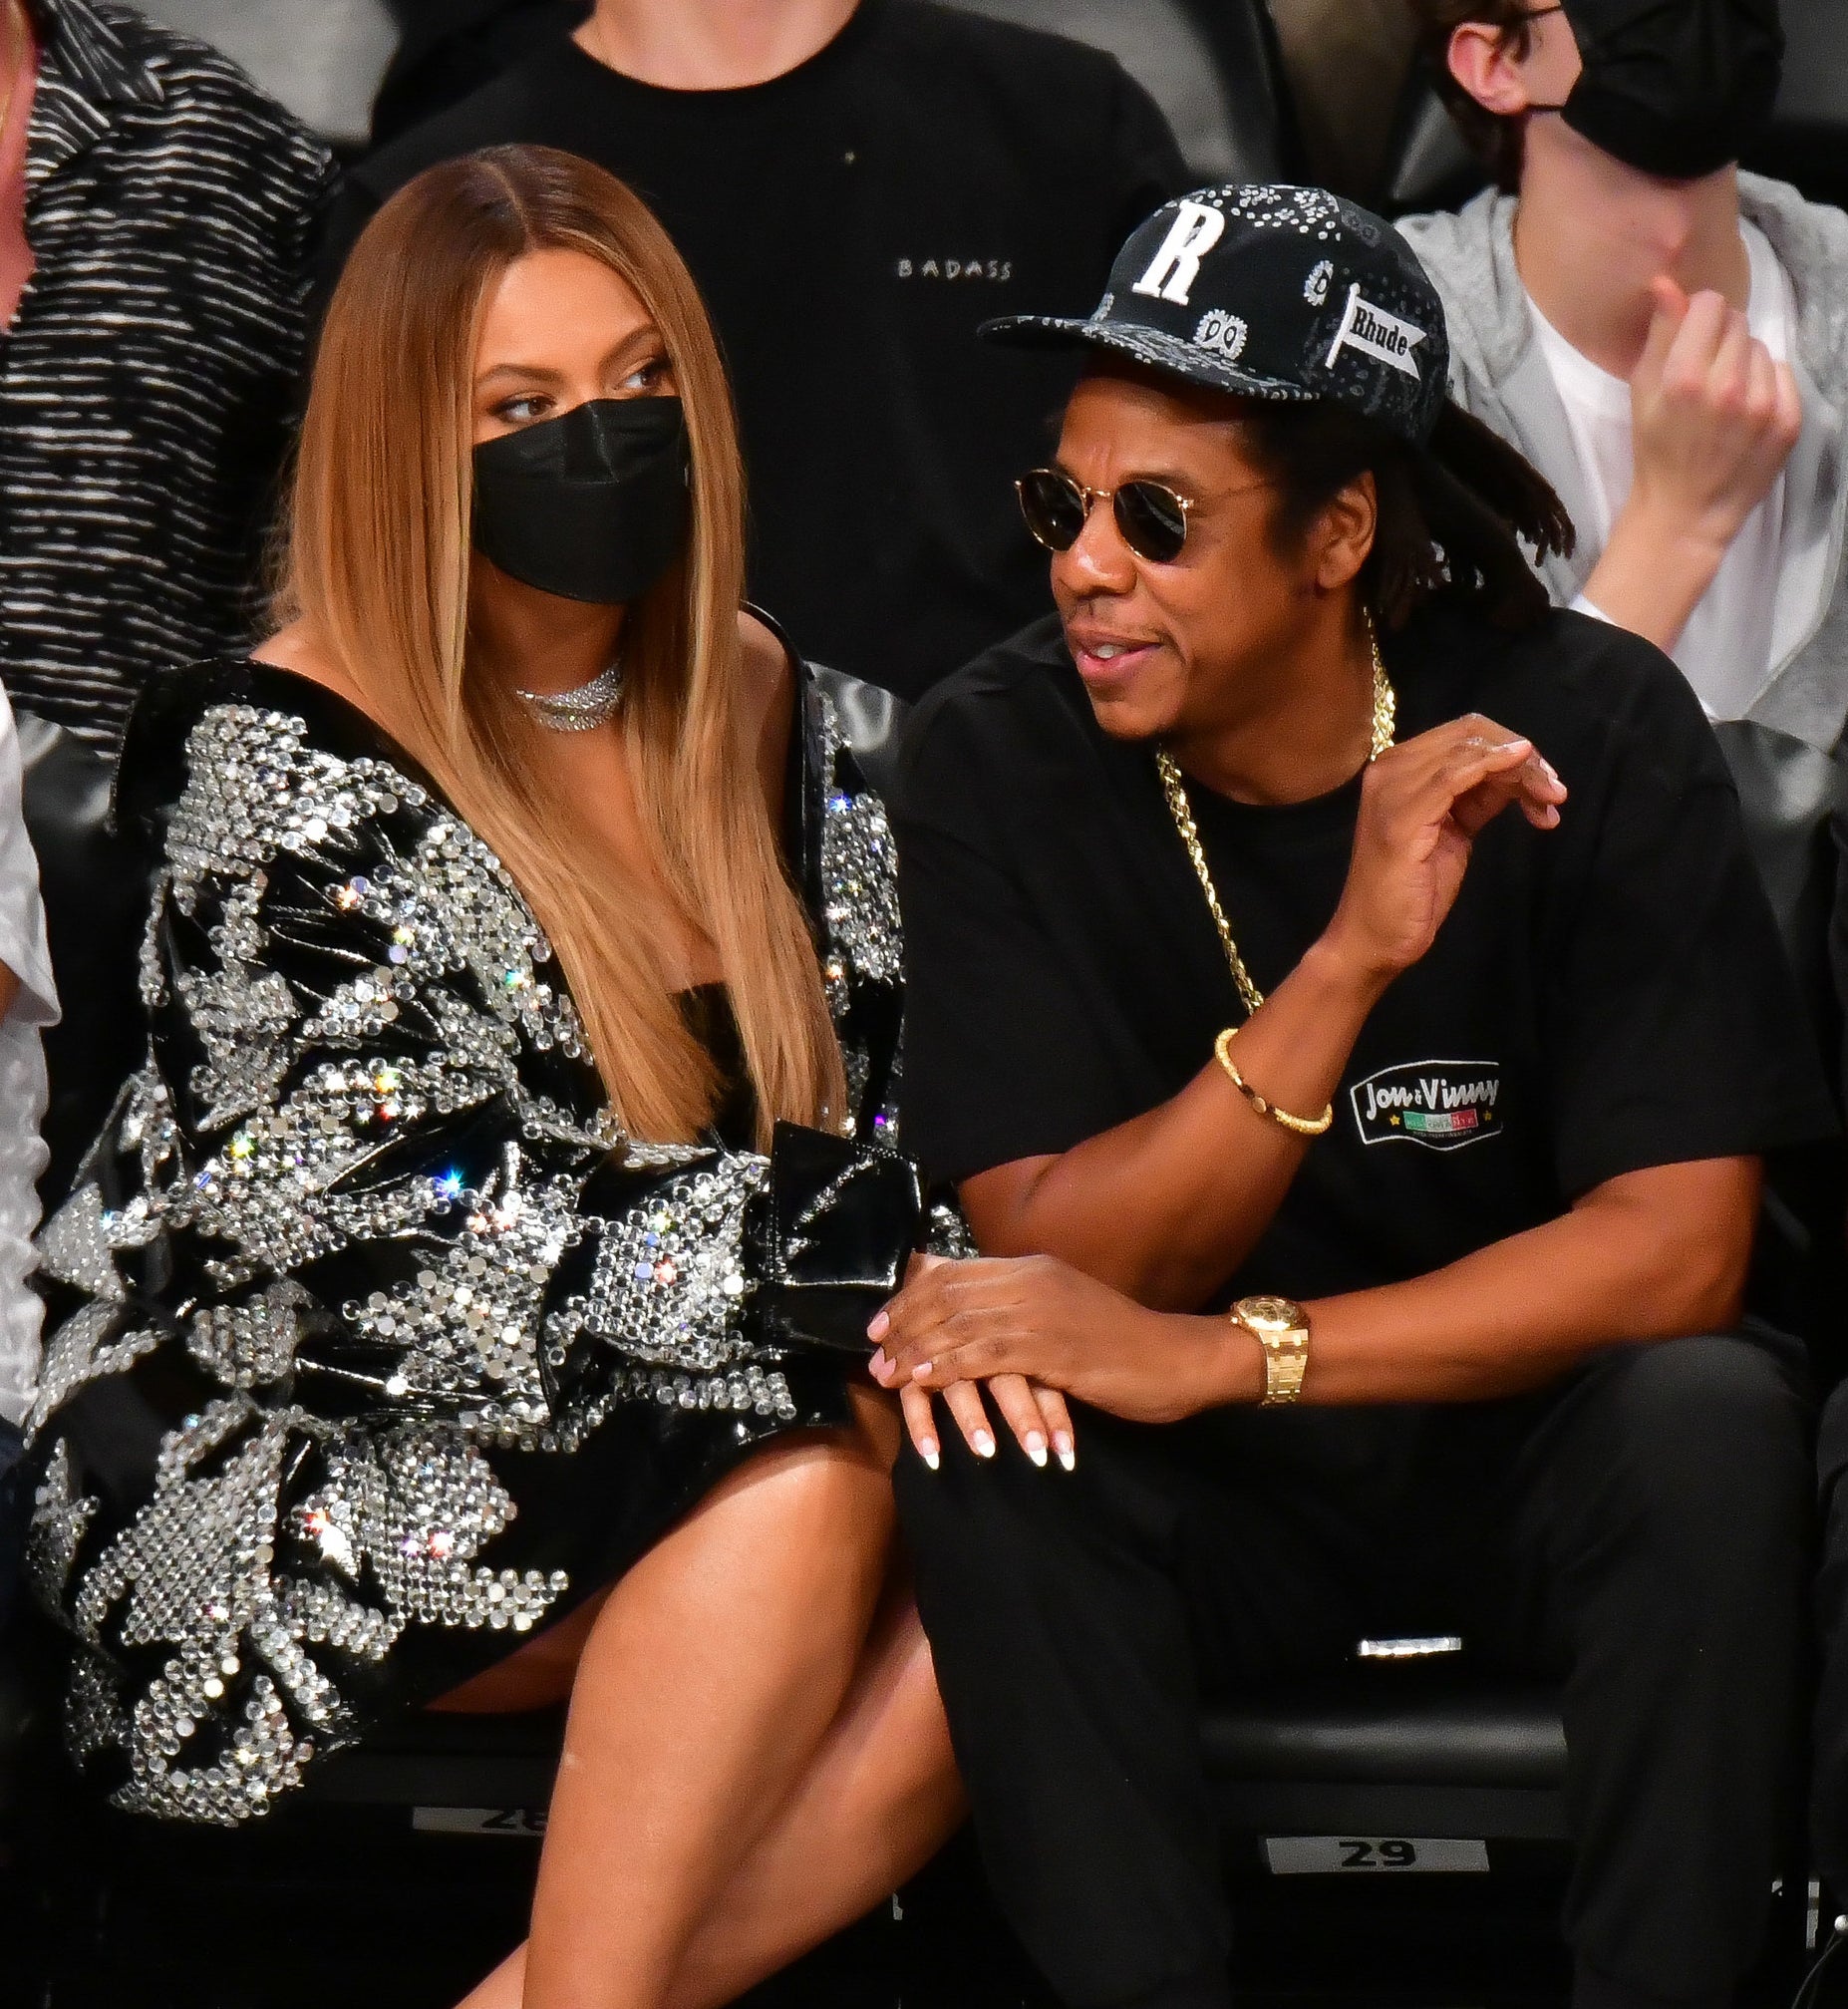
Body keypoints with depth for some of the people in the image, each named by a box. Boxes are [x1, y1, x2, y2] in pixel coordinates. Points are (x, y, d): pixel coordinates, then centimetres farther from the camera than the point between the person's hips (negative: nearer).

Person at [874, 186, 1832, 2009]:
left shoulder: (1588, 729, -15)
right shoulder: (998, 762, -11)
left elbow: (1679, 1243, -20)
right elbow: (1061, 1262, -16)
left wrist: (1215, 1358, -30)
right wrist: (1351, 961, -32)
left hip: (1532, 1449, -1)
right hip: (1210, 1514, 1)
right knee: (985, 1442, -29)